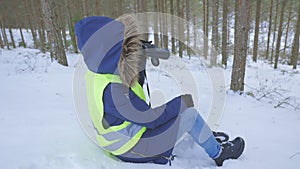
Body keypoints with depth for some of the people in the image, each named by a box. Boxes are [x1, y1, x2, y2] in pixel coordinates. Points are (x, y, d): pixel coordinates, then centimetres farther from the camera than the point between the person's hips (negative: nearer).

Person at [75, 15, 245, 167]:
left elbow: (137, 84, 6)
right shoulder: (113, 91, -36)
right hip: (132, 147, -8)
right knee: (190, 114, -8)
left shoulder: (100, 72, -8)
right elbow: (151, 119, -27)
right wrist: (181, 102, -14)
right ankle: (218, 154, 15)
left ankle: (207, 138, 34)